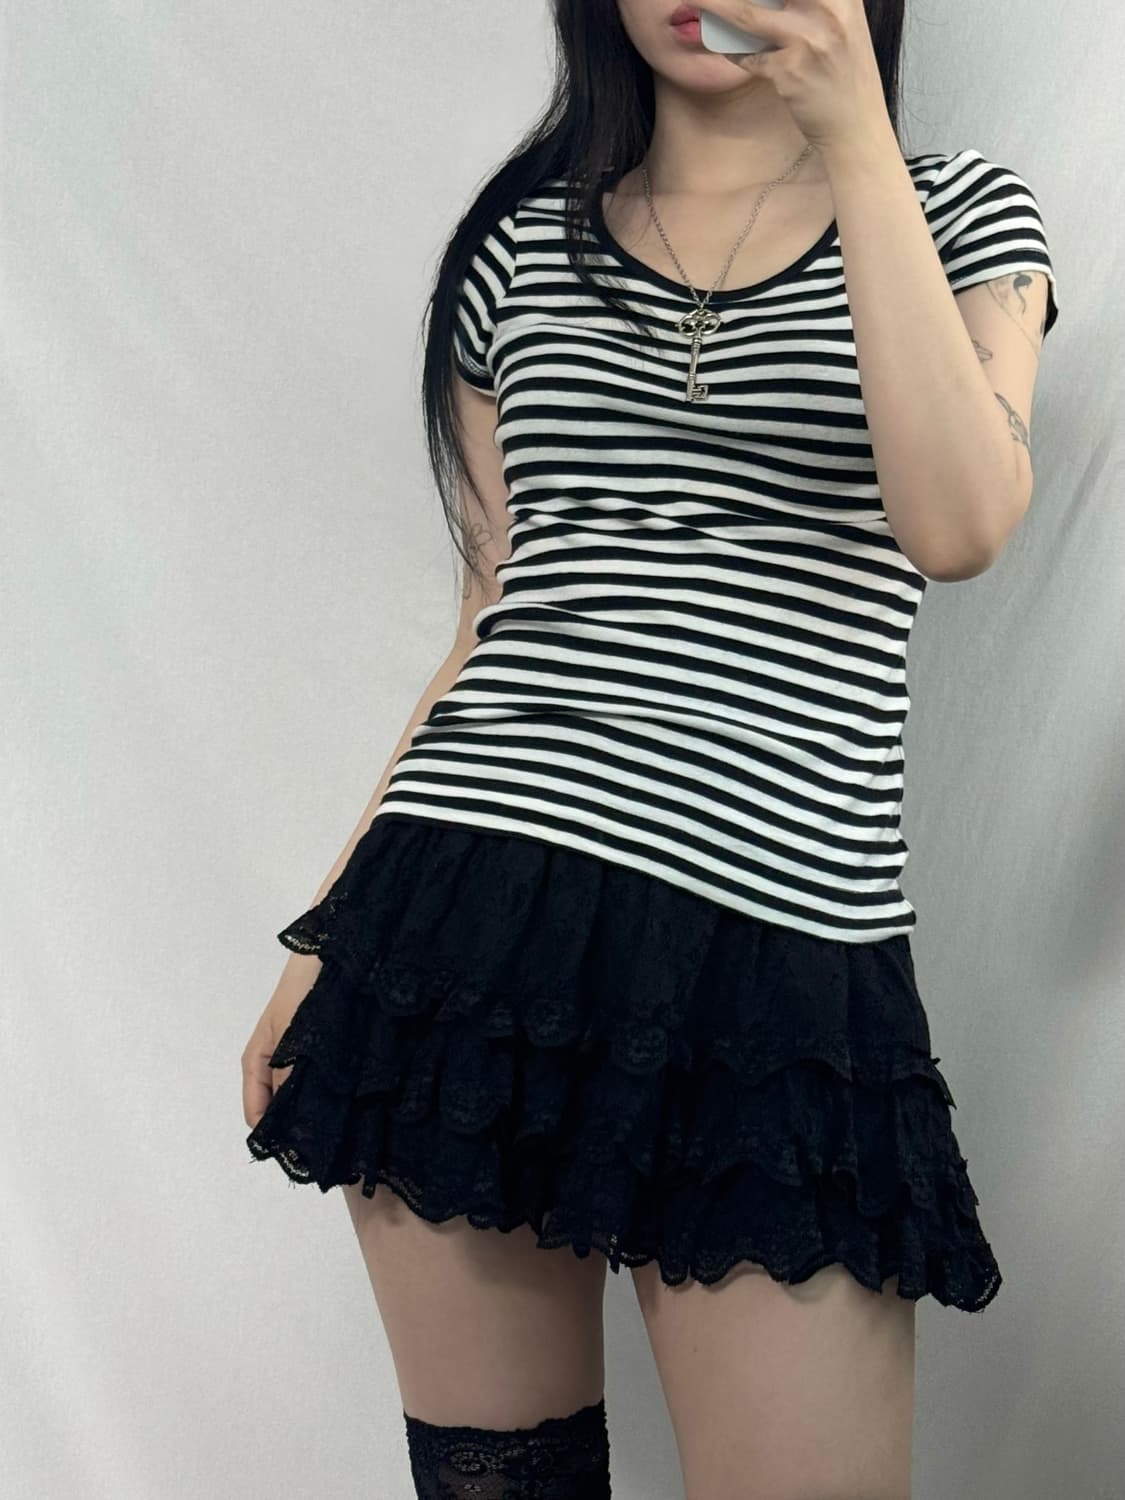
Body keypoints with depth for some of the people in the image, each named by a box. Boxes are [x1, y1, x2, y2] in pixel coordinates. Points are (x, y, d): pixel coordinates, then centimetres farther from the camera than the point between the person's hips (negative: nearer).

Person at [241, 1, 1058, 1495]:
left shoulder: (959, 216, 9)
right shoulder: (521, 247, 15)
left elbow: (959, 526, -11)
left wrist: (855, 148, -12)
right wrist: (328, 936, 14)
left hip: (772, 933, -2)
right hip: (466, 912, 3)